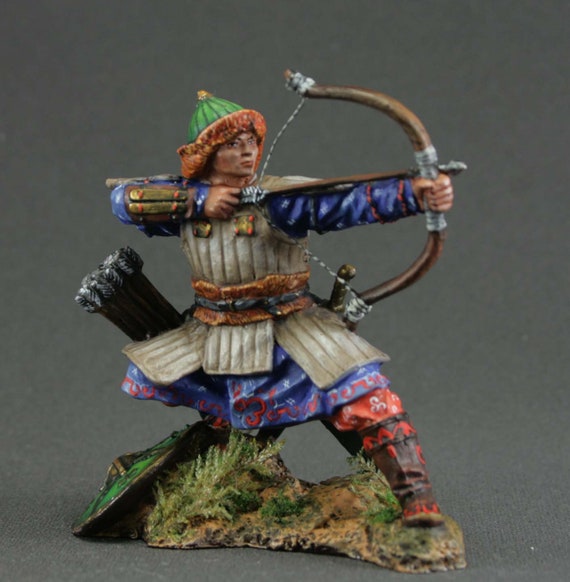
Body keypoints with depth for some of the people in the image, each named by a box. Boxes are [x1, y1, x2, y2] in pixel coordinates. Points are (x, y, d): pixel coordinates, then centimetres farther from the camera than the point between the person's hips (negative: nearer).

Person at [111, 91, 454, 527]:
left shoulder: (282, 198, -16)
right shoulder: (185, 197, -1)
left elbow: (353, 201, -29)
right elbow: (124, 198, -11)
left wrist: (415, 194, -47)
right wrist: (197, 200, -20)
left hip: (290, 333, -4)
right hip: (213, 338, 5)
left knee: (364, 395, -22)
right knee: (145, 377, 14)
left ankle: (417, 499, -15)